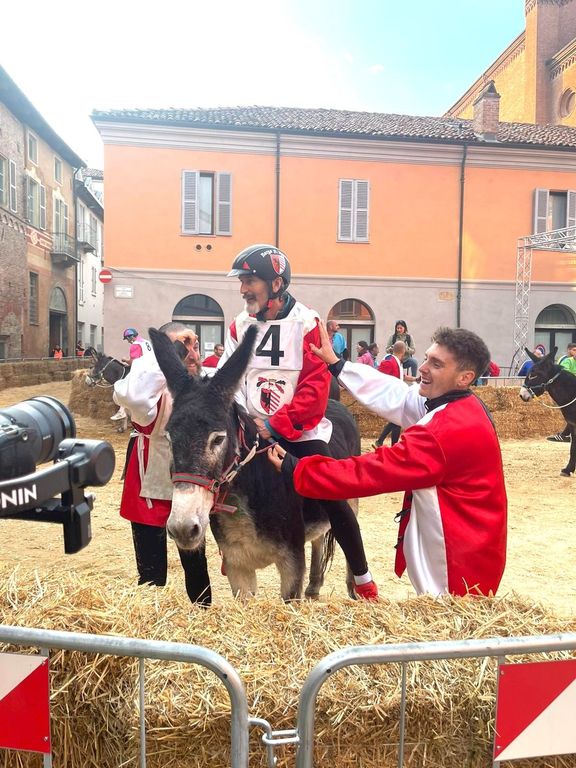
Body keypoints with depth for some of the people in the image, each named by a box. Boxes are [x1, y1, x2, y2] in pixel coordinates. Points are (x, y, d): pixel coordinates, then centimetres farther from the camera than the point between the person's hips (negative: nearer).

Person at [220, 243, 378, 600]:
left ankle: (363, 579, 16)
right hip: (254, 431, 4)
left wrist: (276, 425, -22)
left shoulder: (307, 324, -10)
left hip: (300, 432, -4)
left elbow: (316, 388, -16)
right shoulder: (240, 326, 4)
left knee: (333, 500, -3)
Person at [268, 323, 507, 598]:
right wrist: (335, 364, 7)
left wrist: (296, 469, -20)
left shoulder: (448, 431, -30)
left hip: (460, 564, -9)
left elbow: (371, 471, -28)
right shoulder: (457, 407, 0)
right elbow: (396, 396, 5)